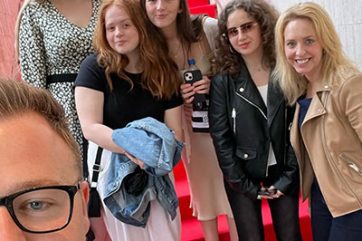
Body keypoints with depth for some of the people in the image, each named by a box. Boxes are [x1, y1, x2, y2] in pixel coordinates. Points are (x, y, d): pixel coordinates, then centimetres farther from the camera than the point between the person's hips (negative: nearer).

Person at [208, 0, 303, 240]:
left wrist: (287, 178, -7)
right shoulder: (223, 80, -9)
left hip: (282, 173, 1)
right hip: (243, 176, -1)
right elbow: (220, 137, -8)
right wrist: (246, 185, -9)